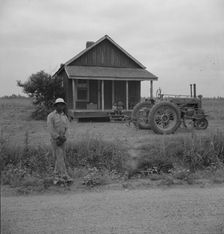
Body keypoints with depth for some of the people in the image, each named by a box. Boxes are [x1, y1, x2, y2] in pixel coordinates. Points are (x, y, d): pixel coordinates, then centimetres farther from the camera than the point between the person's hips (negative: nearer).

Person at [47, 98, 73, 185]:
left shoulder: (65, 117, 11)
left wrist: (63, 139, -16)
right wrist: (59, 137, -24)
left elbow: (66, 130, 3)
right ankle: (65, 177, -17)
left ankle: (56, 178, 12)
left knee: (60, 159, 5)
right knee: (59, 158, -13)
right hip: (55, 140, -5)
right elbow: (50, 129, -15)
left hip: (62, 141, 5)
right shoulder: (51, 116, -6)